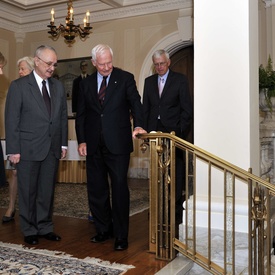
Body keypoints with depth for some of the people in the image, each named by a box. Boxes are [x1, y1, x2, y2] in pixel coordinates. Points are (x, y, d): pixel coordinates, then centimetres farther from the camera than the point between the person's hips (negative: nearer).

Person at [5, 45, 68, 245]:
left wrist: (63, 144, 8)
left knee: (47, 191, 10)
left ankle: (45, 227, 24)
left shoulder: (59, 86, 10)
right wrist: (14, 150, -10)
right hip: (28, 149, -4)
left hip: (53, 149, 4)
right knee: (28, 191, 7)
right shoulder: (19, 86, -4)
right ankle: (29, 231, 21)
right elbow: (12, 120, -6)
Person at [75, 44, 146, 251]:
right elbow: (81, 115, 13)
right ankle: (104, 230, 27)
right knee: (96, 189, 10)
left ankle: (121, 235, 12)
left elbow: (135, 102, -9)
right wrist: (81, 140, 4)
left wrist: (138, 125, -27)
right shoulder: (86, 84, 12)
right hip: (94, 146, 4)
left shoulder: (125, 78, 2)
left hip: (118, 144, -4)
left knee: (120, 189, 0)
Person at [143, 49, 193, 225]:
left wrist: (180, 130, -10)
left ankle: (177, 209, 12)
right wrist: (145, 129, 4)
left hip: (173, 131, -3)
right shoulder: (149, 81, 13)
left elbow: (187, 108, -2)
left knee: (177, 172, 2)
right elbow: (145, 108, 14)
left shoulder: (180, 80, 1)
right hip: (155, 131, 4)